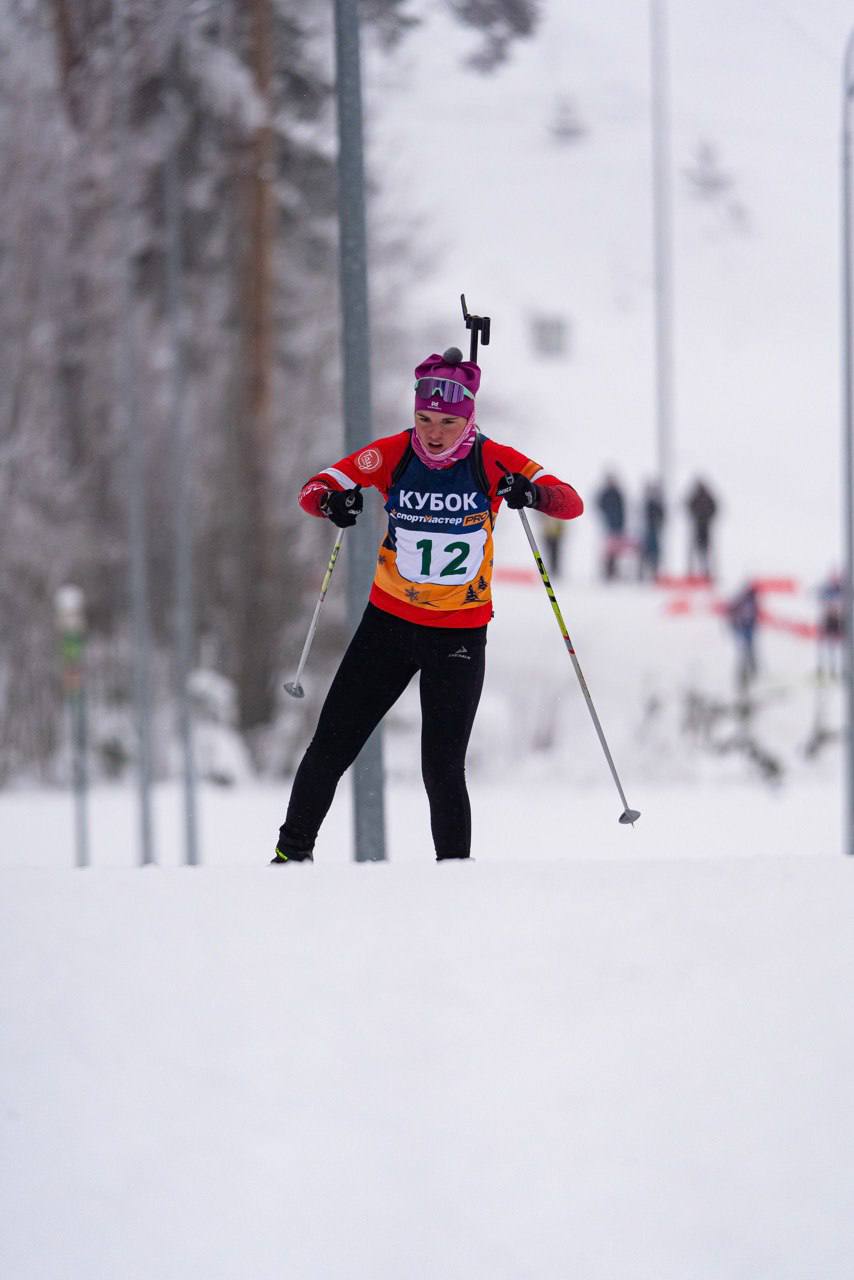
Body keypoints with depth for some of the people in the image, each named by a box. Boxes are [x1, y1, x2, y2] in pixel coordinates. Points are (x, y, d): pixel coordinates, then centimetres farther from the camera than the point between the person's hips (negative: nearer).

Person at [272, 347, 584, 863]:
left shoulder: (493, 461, -10)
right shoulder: (394, 454, -8)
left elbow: (572, 504, -15)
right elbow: (315, 488, -7)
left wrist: (533, 493, -38)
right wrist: (332, 501, -31)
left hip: (460, 635, -2)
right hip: (389, 621, 2)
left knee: (442, 768, -8)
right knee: (332, 745, 2)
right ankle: (294, 850, 20)